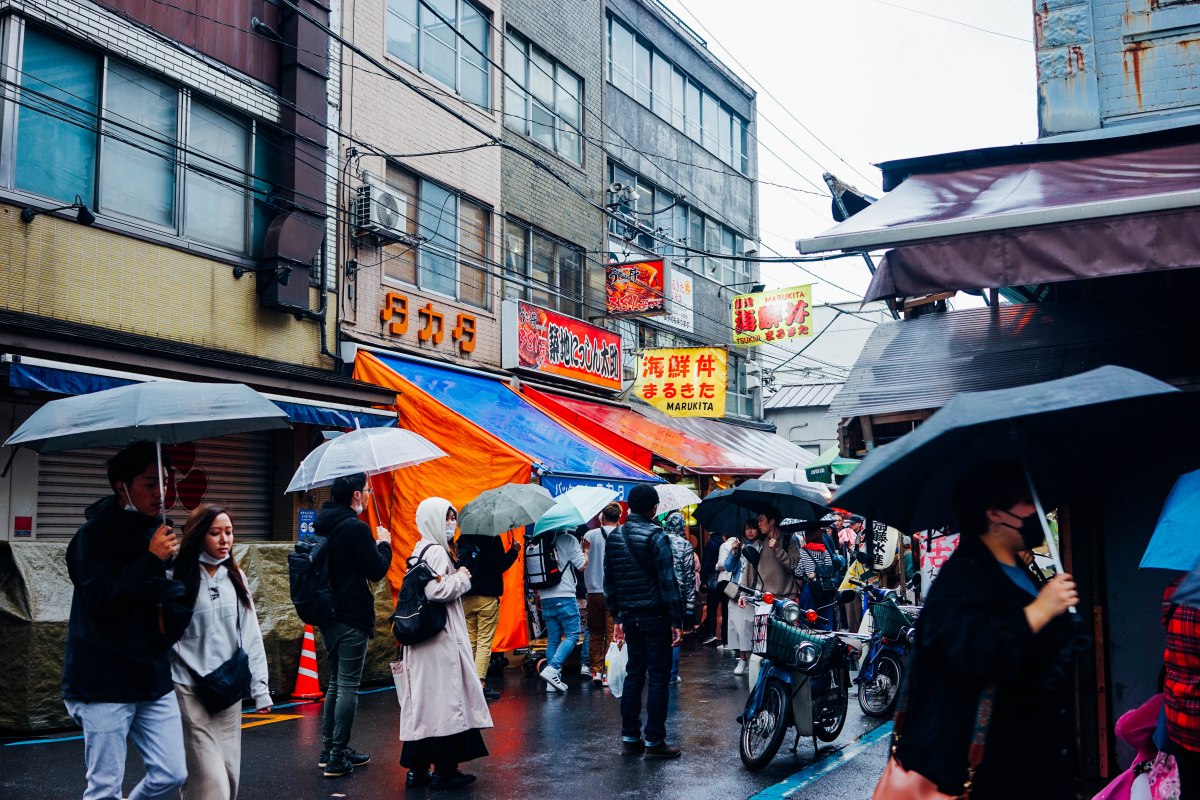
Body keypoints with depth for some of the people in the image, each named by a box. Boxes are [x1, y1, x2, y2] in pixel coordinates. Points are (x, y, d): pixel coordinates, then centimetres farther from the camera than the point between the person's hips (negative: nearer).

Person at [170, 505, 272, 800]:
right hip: (190, 690, -5)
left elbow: (250, 635, 9)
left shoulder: (235, 577, 9)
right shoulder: (178, 578, -6)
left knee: (229, 771, 8)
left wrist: (260, 688, 5)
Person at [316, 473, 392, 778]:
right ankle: (338, 757, 0)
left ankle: (328, 748, 25)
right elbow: (377, 570, -14)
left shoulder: (323, 525, 9)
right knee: (348, 686, -3)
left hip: (329, 614, 9)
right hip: (352, 618, -9)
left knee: (336, 682, 19)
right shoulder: (356, 528, -18)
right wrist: (384, 543, 3)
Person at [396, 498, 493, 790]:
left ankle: (417, 769, 16)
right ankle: (444, 770, 4)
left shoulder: (421, 550, 16)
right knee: (445, 700, -2)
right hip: (440, 638, -10)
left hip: (421, 639, 10)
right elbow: (437, 591, -25)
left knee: (422, 701, 11)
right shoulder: (436, 551, -14)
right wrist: (461, 578, -10)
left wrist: (456, 578, 15)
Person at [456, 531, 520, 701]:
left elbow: (458, 566, 7)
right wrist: (514, 551, 0)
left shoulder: (462, 540, 5)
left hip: (466, 599, 5)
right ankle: (480, 682, -9)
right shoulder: (492, 539, -9)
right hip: (487, 598, -5)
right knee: (484, 642, -3)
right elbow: (501, 566, -10)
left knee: (469, 642, 12)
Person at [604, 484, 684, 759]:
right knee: (658, 676, -1)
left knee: (634, 673, 13)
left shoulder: (614, 538, 8)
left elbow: (609, 582, 13)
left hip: (629, 615, 6)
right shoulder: (655, 535, -12)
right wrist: (676, 620, -11)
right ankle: (654, 741, 0)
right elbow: (668, 581, -14)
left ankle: (629, 737, 15)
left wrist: (617, 617, 19)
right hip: (655, 616, -6)